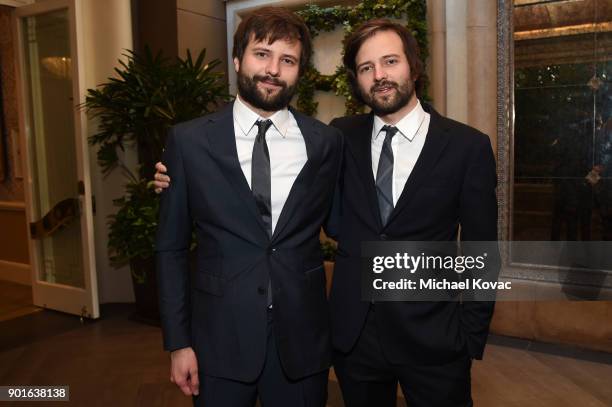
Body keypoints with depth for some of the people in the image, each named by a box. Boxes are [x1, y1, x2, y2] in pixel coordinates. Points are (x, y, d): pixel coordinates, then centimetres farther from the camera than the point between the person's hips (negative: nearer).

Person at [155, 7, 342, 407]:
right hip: (219, 337, 0)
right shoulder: (189, 140, -5)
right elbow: (171, 247, -1)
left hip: (303, 338, 1)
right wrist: (178, 341, -2)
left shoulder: (327, 142, -2)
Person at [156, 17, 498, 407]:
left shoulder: (468, 146, -6)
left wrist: (472, 338, -2)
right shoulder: (342, 137, 0)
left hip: (432, 338, -1)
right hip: (353, 333, 2)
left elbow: (481, 253, -2)